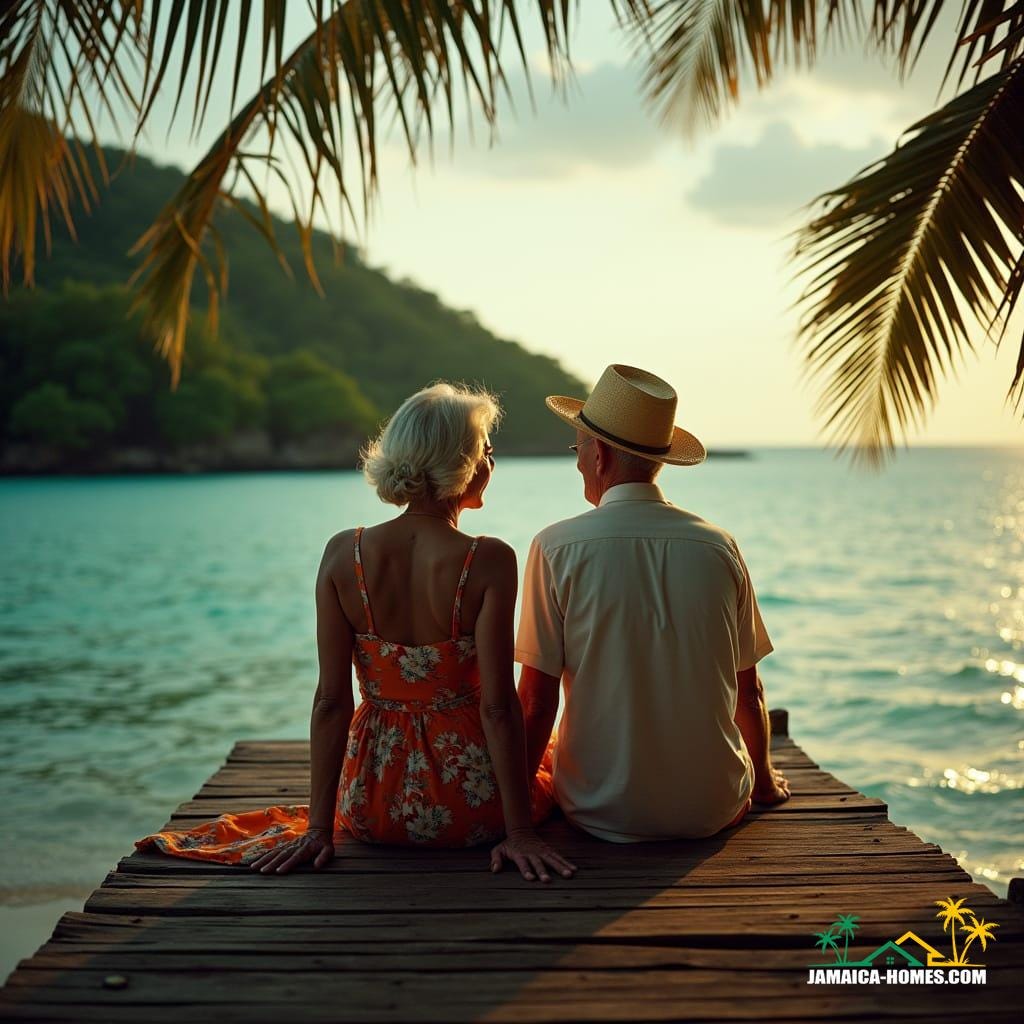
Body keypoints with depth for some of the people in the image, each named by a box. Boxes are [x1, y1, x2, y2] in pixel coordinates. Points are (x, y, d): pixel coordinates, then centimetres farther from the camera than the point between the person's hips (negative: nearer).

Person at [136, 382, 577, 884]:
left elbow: (331, 699, -7)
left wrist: (319, 827, -1)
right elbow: (497, 706, -18)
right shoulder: (489, 561, -19)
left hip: (372, 810, 3)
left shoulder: (343, 553, -9)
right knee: (550, 768, 33)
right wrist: (519, 832, -10)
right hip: (470, 809, -3)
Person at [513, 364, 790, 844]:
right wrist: (762, 778, 24)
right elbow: (749, 690, 5)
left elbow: (536, 700, -11)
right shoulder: (719, 546, -4)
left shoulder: (557, 548, -12)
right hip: (714, 808, 3)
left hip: (602, 815, -2)